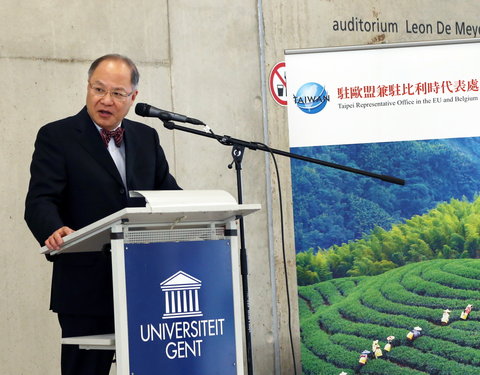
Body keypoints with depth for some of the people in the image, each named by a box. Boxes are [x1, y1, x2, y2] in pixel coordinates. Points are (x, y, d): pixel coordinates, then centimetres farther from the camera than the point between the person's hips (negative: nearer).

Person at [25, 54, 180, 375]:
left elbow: (168, 192, 15)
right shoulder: (56, 137, -1)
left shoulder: (146, 138, 14)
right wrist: (55, 231, -33)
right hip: (87, 287, -4)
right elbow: (40, 201, -11)